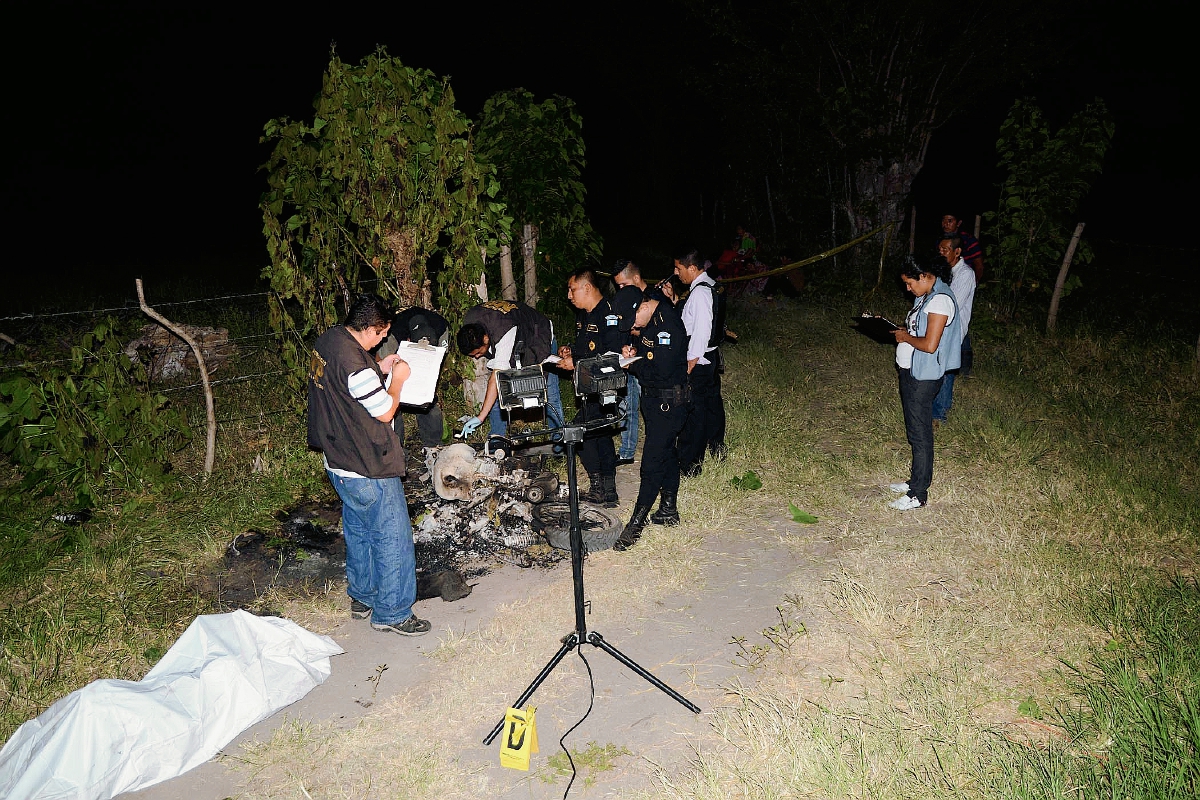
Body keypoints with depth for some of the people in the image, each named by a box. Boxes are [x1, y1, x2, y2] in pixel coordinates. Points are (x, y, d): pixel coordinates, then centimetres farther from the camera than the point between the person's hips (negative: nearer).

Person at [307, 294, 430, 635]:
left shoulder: (326, 341, 1)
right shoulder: (354, 364, -29)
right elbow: (385, 412, -19)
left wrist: (378, 369, 8)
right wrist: (397, 379, -5)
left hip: (339, 460, 10)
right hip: (368, 469, -10)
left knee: (358, 531, 23)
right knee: (393, 537, 3)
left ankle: (362, 597, 38)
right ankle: (392, 613, 15)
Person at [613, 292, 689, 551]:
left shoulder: (667, 328, -25)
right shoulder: (651, 321, 4)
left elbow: (660, 373, -28)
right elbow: (643, 342, 22)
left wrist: (632, 365, -12)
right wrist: (634, 350, -1)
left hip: (668, 402, -10)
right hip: (653, 398, 10)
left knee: (652, 463, -6)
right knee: (666, 453, 19)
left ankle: (636, 524, -1)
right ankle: (669, 510, 32)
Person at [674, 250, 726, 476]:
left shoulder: (700, 292, -20)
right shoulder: (709, 285, 10)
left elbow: (701, 329, -23)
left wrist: (690, 363, -21)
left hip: (698, 360, -11)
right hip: (711, 356, 11)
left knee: (693, 412, -5)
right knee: (712, 403, 22)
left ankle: (689, 465, 2)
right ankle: (717, 450, 38)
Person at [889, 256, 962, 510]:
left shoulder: (940, 301, -21)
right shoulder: (925, 295, 10)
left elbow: (929, 344, -26)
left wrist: (906, 337, -11)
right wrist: (903, 331, 2)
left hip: (922, 377, -10)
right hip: (910, 372, 10)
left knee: (920, 434, 0)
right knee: (914, 430, 19)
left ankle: (918, 494, 10)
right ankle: (917, 480, 33)